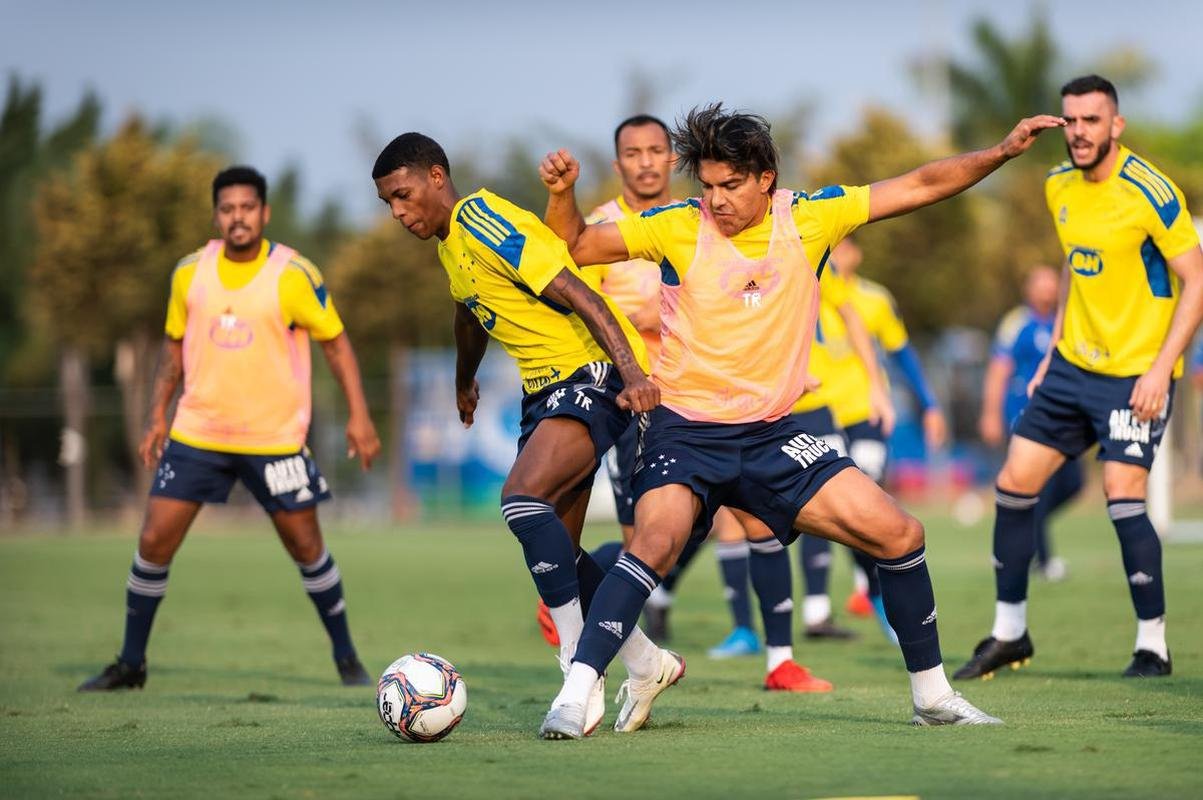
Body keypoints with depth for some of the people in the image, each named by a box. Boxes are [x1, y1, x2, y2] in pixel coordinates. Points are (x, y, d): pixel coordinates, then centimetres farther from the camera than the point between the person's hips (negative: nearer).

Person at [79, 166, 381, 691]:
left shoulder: (294, 275, -9)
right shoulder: (190, 273, 1)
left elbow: (336, 342, -2)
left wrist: (358, 415, -10)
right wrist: (158, 418, 7)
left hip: (275, 438, -3)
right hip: (197, 432, 3)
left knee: (305, 547, 2)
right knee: (154, 541, -3)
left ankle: (347, 659, 19)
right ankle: (130, 665, 10)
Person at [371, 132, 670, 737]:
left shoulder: (486, 225, -18)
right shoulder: (450, 243, 12)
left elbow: (582, 298, -25)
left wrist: (633, 374, -34)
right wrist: (463, 382, 49)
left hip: (593, 375, -10)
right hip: (545, 388, 10)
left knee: (522, 498, -28)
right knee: (554, 550, 7)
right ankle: (644, 662, 25)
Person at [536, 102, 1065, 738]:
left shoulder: (809, 219, -1)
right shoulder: (679, 227, -7)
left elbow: (920, 186, 4)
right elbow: (576, 247, -1)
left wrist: (1003, 152, -3)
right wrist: (561, 194, -19)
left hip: (773, 435, 3)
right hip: (686, 430, -3)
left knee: (899, 535, -2)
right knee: (655, 541, -31)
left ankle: (932, 696, 13)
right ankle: (575, 695, -28)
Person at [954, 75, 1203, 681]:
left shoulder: (1149, 192, -16)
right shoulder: (1059, 187, 6)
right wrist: (1054, 348, 17)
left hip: (1136, 373, -7)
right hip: (1073, 364, 7)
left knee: (1122, 493, -16)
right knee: (1015, 481, 4)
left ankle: (1153, 646, -2)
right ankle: (1009, 633, 18)